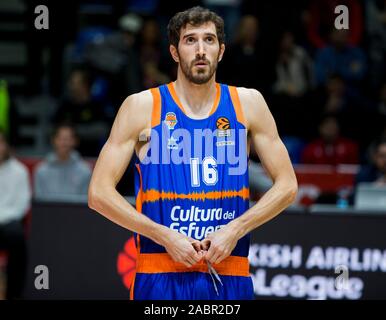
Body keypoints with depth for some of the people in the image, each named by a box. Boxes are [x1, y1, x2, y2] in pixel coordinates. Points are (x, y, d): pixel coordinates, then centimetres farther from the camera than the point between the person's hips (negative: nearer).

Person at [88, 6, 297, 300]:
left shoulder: (247, 103, 7)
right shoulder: (142, 107, 1)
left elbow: (287, 186, 8)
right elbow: (99, 193, -2)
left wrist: (235, 229, -6)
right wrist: (165, 236, -11)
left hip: (230, 275, 2)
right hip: (161, 274, -2)